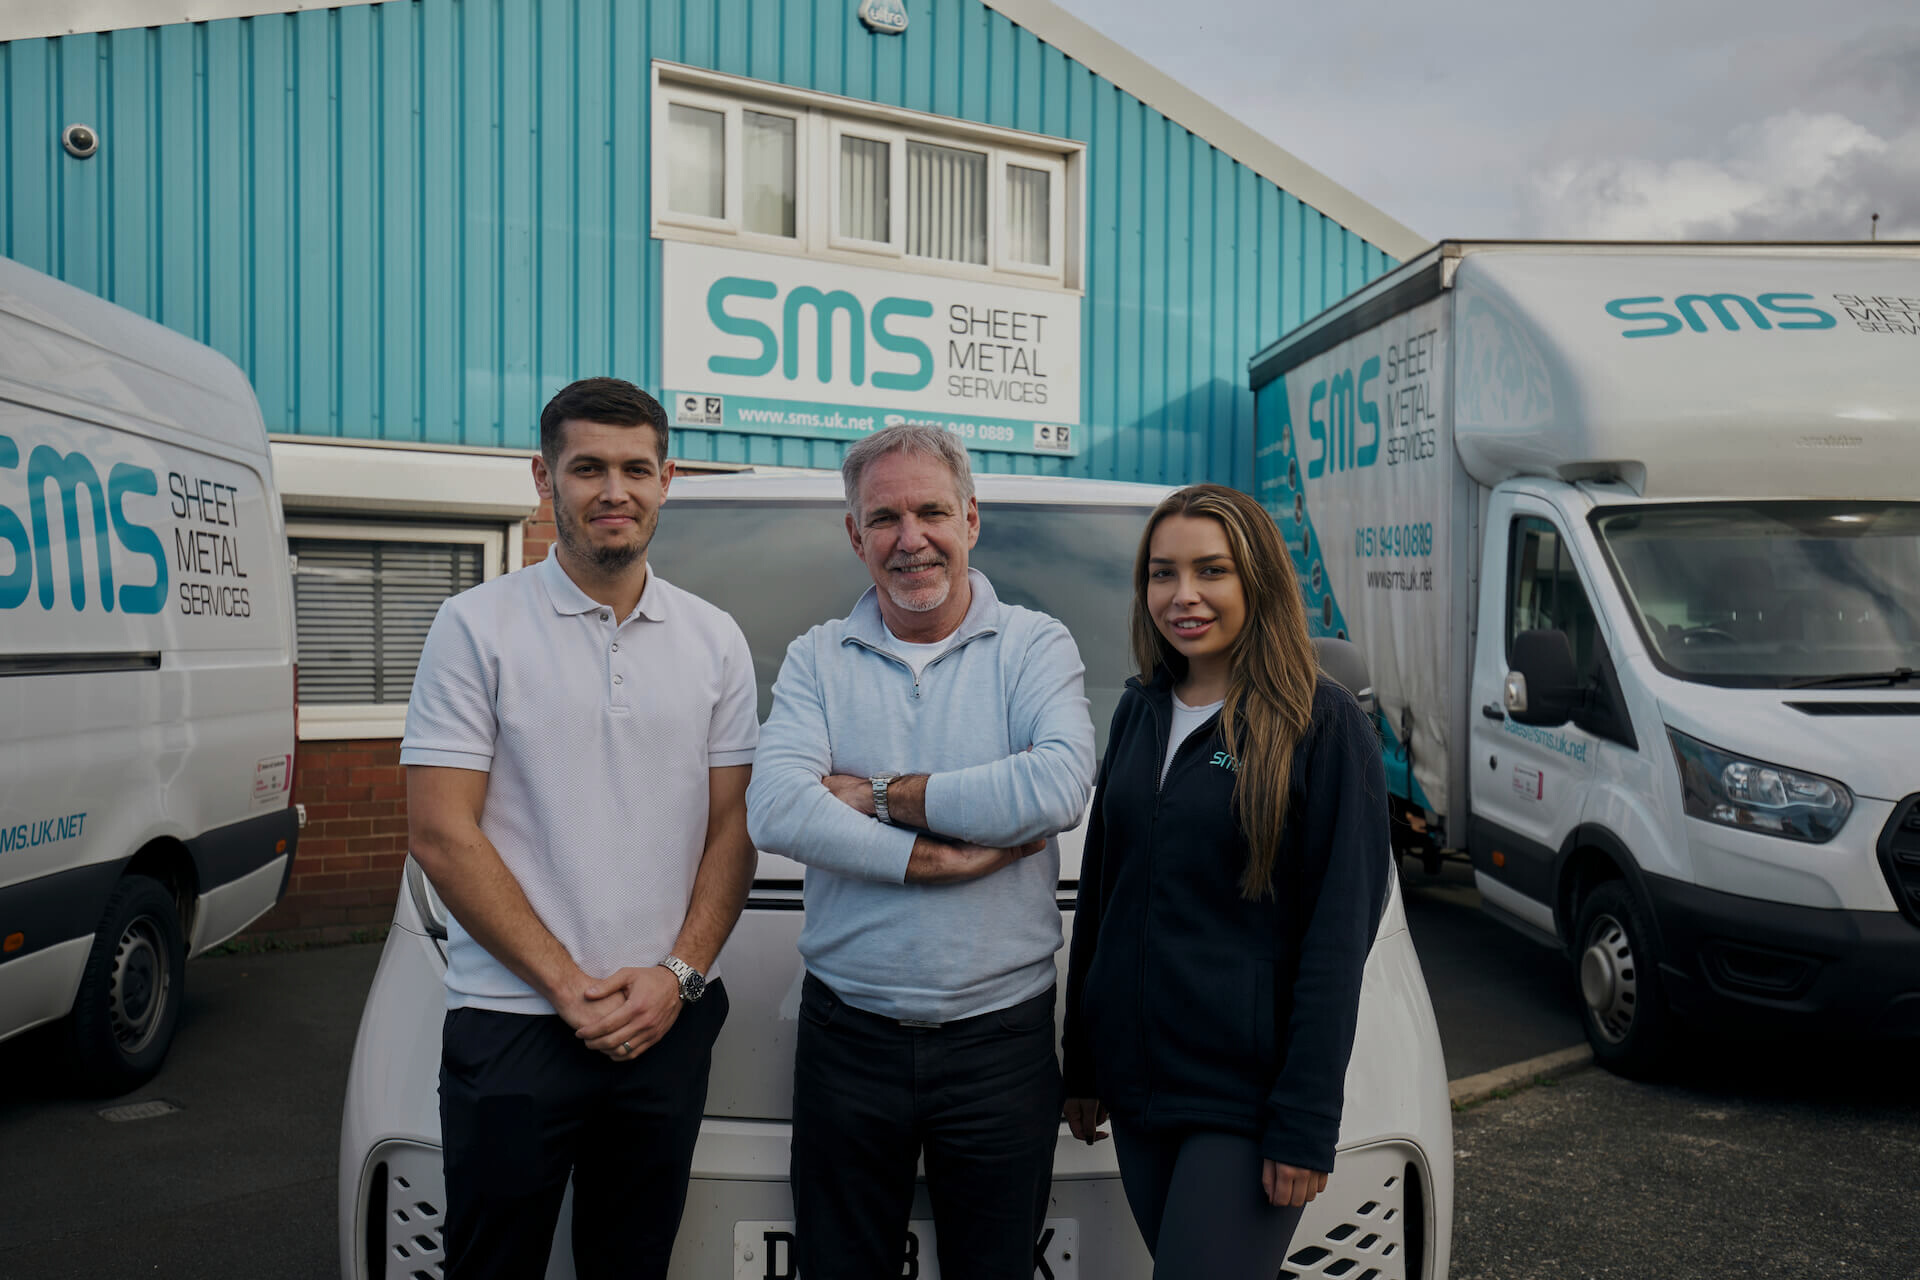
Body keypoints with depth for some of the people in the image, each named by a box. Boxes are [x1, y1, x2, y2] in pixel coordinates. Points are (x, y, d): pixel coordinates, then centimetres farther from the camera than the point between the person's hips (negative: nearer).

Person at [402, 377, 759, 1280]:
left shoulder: (714, 640, 6)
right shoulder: (477, 627, -4)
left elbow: (732, 828, 6)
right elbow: (440, 834, -9)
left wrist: (680, 973, -7)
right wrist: (567, 984, -12)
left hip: (669, 1025, 3)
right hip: (511, 1025, -3)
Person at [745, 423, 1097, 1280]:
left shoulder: (1035, 646, -2)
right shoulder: (816, 659, 2)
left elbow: (1058, 788, -22)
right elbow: (774, 811, -15)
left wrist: (879, 794, -15)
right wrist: (942, 860, -20)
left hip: (1002, 1039, -1)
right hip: (847, 1037, 1)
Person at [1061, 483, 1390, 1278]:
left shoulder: (1322, 723, -10)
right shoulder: (1140, 712, 6)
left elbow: (1340, 931, -12)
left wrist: (1306, 1122, -14)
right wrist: (1082, 1067, 13)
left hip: (1245, 1100, -5)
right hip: (1137, 1087, 6)